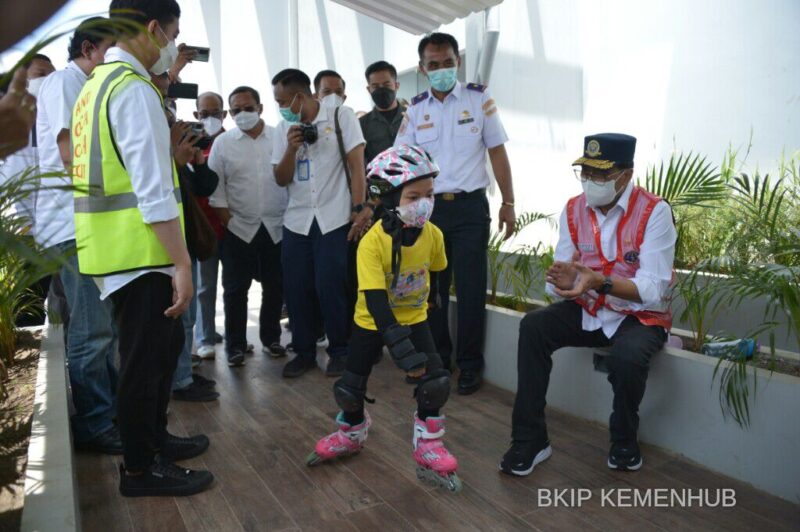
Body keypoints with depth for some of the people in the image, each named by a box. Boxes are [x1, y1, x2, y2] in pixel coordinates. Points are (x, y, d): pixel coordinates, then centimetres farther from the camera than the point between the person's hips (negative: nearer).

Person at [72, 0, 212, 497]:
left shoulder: (98, 83, 16)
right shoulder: (134, 89, -15)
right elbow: (153, 190, -22)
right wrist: (182, 263, -22)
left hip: (121, 246, 10)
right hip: (138, 251, -10)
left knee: (166, 343, 21)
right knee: (145, 357, 3)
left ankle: (154, 438, 38)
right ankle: (140, 469, 21)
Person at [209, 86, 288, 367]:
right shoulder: (223, 143, 0)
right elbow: (216, 188, 0)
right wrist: (227, 223, -5)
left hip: (277, 227, 1)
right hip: (239, 229, 0)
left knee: (275, 287, 8)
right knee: (235, 290, 4)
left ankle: (271, 338, 25)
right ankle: (235, 345, 16)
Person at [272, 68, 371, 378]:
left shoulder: (341, 116, -2)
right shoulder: (284, 128, 10)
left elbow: (357, 165, -6)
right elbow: (281, 179, 8)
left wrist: (360, 208, -14)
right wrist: (291, 148, -9)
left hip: (334, 218, -4)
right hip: (296, 221, 5)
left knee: (329, 288, -7)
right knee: (295, 289, 4)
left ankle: (339, 350, 13)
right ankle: (304, 351, 20)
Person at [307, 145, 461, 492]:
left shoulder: (433, 234, -15)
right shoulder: (372, 242, -28)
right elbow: (375, 301, -32)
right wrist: (401, 349, -37)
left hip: (414, 319, 2)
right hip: (372, 323, -2)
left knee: (436, 382, -12)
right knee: (350, 388, 6)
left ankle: (428, 450, 9)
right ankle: (351, 433, 38)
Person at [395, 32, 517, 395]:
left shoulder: (479, 98, 1)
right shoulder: (415, 109, 7)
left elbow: (497, 152, 2)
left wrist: (508, 203, -2)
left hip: (470, 206, -2)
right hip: (429, 207, 3)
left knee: (470, 288, 1)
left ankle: (469, 364, 16)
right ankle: (437, 358, 27)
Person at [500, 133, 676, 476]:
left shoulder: (654, 212, -15)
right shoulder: (574, 210, -2)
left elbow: (653, 290, -21)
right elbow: (559, 286, -4)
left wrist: (598, 282, -38)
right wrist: (564, 282, -29)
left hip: (640, 316, -4)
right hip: (587, 311, 4)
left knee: (627, 355, -34)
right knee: (533, 327, -21)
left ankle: (624, 441, 0)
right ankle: (529, 439, -11)